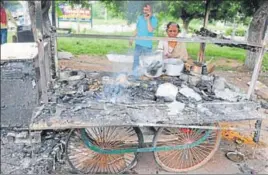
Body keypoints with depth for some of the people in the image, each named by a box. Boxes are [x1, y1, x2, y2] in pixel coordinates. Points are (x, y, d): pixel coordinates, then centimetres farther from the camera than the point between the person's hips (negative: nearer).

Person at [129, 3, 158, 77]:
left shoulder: (153, 19, -8)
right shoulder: (140, 18, 4)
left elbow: (150, 30, -22)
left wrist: (148, 19, -20)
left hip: (148, 44, -3)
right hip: (138, 43, 3)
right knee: (136, 58, 9)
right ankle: (134, 73, 21)